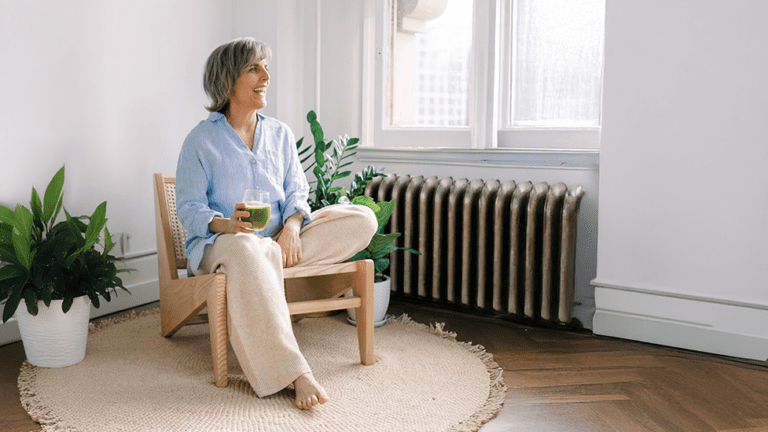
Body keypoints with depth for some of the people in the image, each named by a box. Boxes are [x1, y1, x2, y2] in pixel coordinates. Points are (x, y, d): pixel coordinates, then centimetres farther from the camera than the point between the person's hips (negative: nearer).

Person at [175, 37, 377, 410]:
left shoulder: (280, 134, 12)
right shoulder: (201, 140, -1)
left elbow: (296, 192, 7)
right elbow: (188, 209, -5)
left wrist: (292, 227, -16)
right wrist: (227, 224, -28)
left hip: (279, 237, 5)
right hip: (220, 242, -4)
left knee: (362, 220, -14)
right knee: (248, 249, -44)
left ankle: (276, 257, -22)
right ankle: (296, 372, -44)